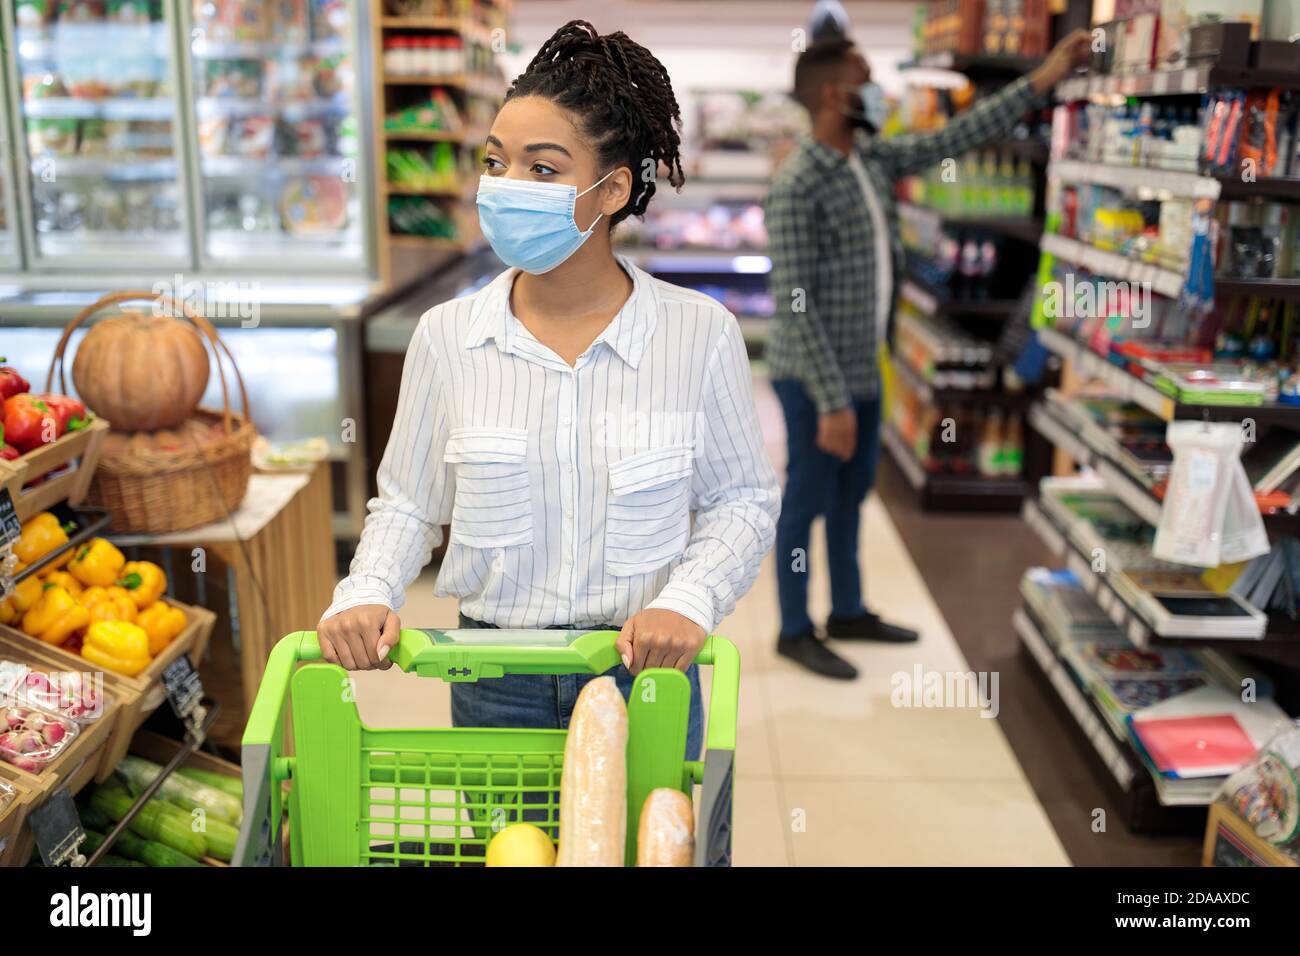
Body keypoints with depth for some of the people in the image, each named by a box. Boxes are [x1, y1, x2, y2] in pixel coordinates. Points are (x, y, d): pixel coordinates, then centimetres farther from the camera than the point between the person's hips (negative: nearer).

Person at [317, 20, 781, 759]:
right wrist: (368, 593, -13)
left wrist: (688, 599, -16)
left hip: (642, 673, -1)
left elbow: (744, 498, -1)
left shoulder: (700, 333, -8)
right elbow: (409, 503, 5)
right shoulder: (448, 336, -4)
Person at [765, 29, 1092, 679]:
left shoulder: (873, 158, 6)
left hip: (862, 370, 9)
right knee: (808, 502, 4)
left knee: (851, 495, 18)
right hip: (816, 380, -9)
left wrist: (1040, 82, 11)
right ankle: (795, 631, 19)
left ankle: (848, 613, 34)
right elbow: (793, 305, -23)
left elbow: (955, 138, 14)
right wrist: (832, 402, -24)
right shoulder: (797, 186, -20)